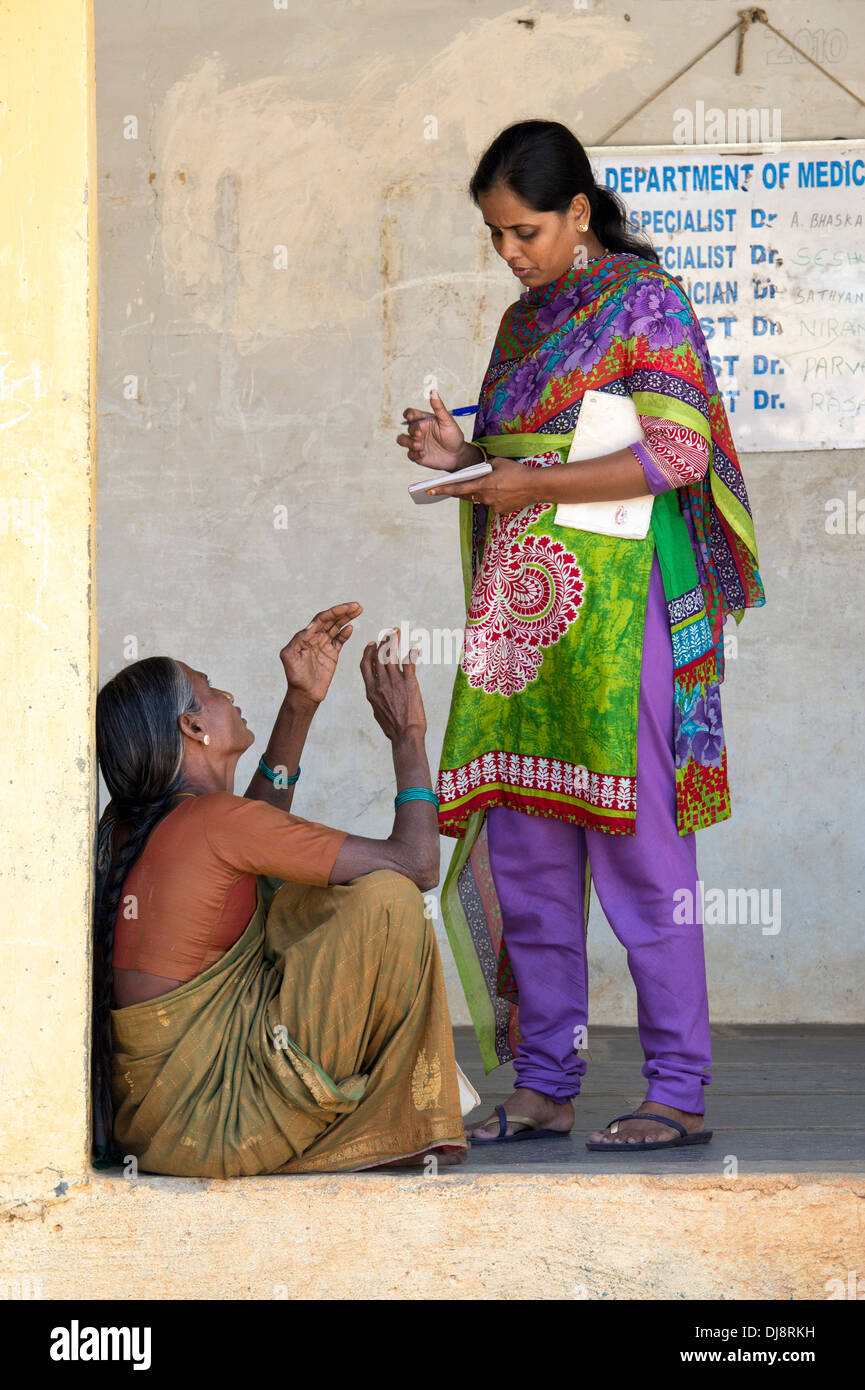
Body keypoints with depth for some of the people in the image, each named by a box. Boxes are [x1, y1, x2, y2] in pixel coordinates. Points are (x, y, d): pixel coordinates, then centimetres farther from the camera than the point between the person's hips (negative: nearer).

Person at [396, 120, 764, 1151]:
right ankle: (543, 1083, 9)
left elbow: (680, 451, -12)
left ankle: (679, 1092, -5)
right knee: (522, 843, 4)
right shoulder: (524, 321, 19)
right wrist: (463, 455, 3)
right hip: (521, 601, 7)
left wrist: (533, 484, -15)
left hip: (614, 599, -7)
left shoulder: (644, 301, -3)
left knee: (634, 837, -8)